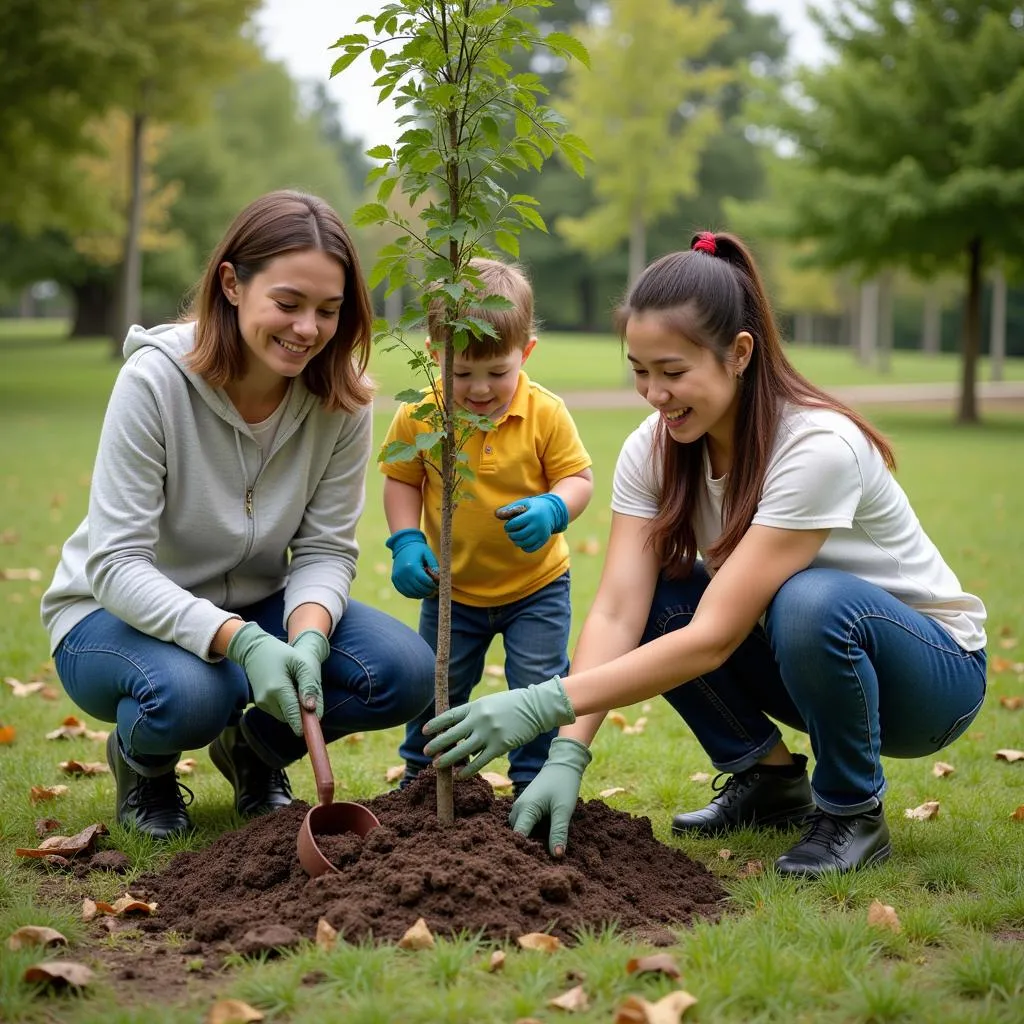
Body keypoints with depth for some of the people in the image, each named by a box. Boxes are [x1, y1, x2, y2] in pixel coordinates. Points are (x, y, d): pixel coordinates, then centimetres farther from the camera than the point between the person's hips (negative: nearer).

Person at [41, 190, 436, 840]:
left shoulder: (341, 399, -12)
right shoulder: (156, 379, -25)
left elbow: (326, 549, -9)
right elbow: (116, 564, -27)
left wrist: (307, 640, -32)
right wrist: (240, 642, -41)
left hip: (256, 607, 4)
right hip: (121, 614, -4)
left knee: (405, 673, -19)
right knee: (191, 692, -38)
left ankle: (254, 748, 12)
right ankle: (141, 762, 2)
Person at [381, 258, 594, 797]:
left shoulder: (546, 413, -17)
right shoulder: (418, 417, -13)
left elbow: (579, 477, -9)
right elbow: (401, 479, 1)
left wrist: (552, 509, -30)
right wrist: (406, 540, -12)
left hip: (536, 586, -1)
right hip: (453, 587, 2)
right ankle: (421, 776, 34)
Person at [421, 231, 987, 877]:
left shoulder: (820, 447, -31)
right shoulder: (654, 448, -11)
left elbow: (714, 637, -35)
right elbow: (615, 613, -19)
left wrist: (545, 703, -40)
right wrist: (567, 757, -33)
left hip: (934, 667, -6)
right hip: (793, 655, 6)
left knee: (811, 600, -37)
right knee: (653, 598, -17)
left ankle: (852, 813, -12)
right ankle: (768, 777, 3)